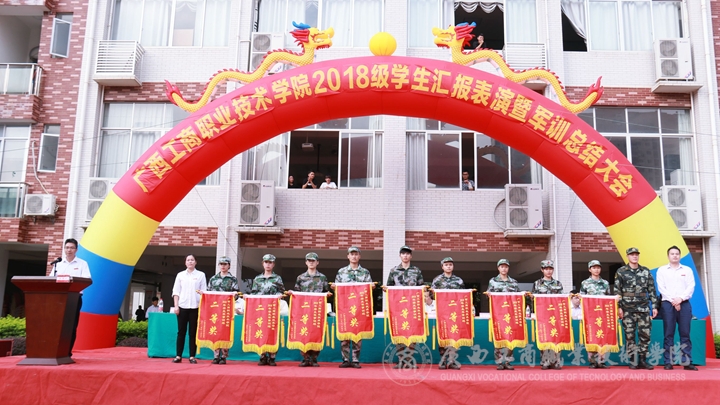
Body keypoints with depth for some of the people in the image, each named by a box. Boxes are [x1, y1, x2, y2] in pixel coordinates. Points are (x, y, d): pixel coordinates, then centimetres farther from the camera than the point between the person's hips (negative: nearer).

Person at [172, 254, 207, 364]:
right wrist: (176, 306, -1)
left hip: (195, 307, -1)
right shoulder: (180, 275, 10)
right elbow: (176, 291, 9)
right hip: (182, 306, 1)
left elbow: (204, 291, 5)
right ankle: (178, 356, 7)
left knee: (193, 333, 0)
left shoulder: (201, 275, 7)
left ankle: (192, 356, 4)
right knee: (181, 331, 3)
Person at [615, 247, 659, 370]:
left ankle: (642, 360, 12)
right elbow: (617, 291, -1)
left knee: (645, 334, 2)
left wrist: (654, 306, 5)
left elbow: (652, 290, 10)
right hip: (628, 309, -2)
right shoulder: (621, 272, 1)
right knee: (629, 335, 0)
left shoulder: (646, 271, 9)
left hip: (644, 308, 2)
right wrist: (619, 307, -7)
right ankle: (632, 361, 8)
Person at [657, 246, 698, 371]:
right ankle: (668, 362, -1)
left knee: (685, 334, -1)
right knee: (669, 334, -2)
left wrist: (680, 298, -12)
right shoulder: (662, 270, 9)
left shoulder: (687, 270, 13)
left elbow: (691, 287, 2)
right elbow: (661, 288, 0)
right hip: (668, 304, -1)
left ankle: (687, 362, 1)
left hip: (684, 303, 1)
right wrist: (673, 301, -11)